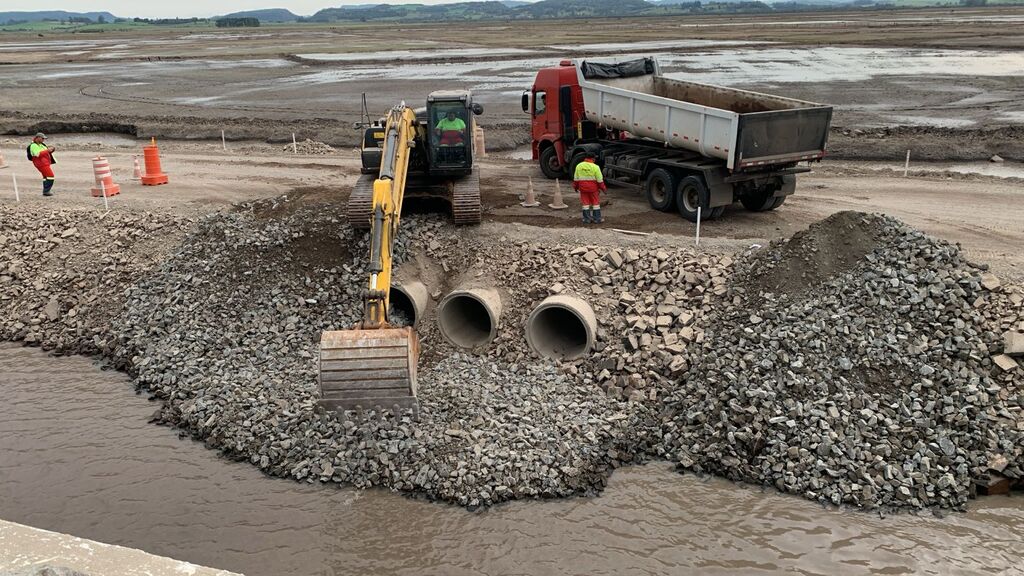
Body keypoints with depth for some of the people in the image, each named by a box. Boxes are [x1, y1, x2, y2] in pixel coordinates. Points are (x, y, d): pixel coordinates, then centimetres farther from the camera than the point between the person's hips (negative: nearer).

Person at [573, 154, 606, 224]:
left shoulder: (579, 166, -1)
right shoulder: (595, 167, -10)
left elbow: (576, 178, 4)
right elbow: (599, 180, -8)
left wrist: (575, 186, 16)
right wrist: (603, 187, 4)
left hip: (583, 187, 2)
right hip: (593, 187, -2)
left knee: (585, 202, 9)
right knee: (595, 202, 8)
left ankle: (587, 219, 10)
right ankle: (597, 218, 11)